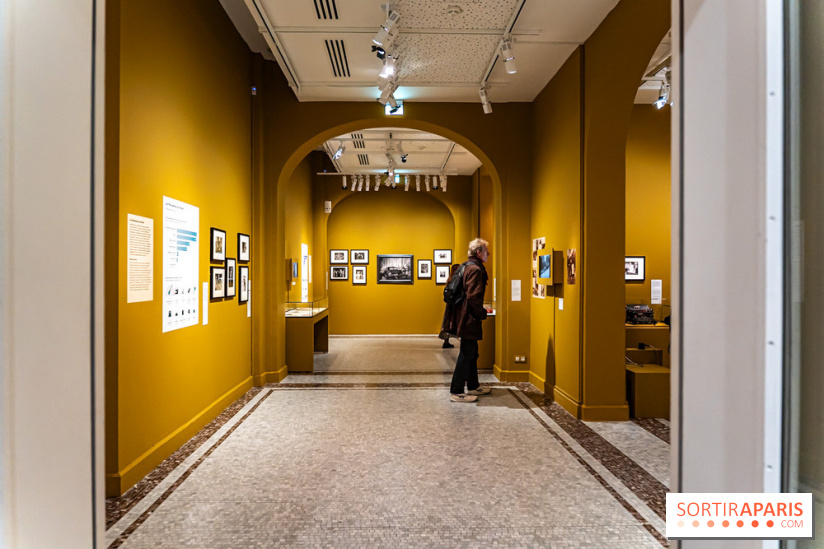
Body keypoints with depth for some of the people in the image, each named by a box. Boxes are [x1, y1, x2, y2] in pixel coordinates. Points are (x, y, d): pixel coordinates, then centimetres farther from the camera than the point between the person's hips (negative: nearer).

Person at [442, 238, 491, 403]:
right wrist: (482, 314, -10)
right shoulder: (475, 269, -17)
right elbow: (473, 297, -23)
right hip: (469, 319, -11)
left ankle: (473, 386, 32)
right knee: (466, 355, -4)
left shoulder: (467, 267, 14)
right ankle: (456, 392, 3)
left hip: (464, 317, 11)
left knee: (471, 352, 19)